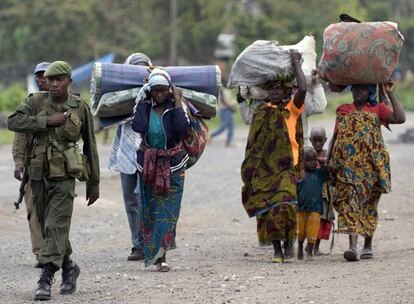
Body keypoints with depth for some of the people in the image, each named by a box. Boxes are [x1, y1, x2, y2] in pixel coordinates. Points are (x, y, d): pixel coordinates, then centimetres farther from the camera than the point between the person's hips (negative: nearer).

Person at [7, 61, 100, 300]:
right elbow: (14, 121, -13)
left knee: (55, 227, -13)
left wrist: (94, 183, 8)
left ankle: (46, 280, -17)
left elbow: (90, 146, 6)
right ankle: (69, 268, 33)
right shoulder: (37, 101, 1)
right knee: (48, 227, 13)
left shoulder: (81, 108, 0)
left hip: (65, 177, -3)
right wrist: (47, 121, -19)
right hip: (39, 175, 3)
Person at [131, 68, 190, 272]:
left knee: (168, 210, -6)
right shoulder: (144, 106, -1)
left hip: (172, 165, -2)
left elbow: (183, 127, -24)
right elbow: (138, 127, -20)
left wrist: (177, 102, -19)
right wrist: (142, 103, -14)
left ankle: (161, 256, -7)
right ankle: (154, 253, 15)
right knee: (151, 209, 5)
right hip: (148, 163, 2)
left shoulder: (175, 107, -5)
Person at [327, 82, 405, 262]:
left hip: (371, 164, 0)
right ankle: (352, 246, -25)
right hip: (347, 164, 0)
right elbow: (335, 137, 20)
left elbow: (400, 118, -5)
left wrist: (390, 94, -1)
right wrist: (327, 160, 10)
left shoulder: (378, 110, 11)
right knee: (349, 200, -15)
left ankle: (368, 245, 19)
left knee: (369, 203, 6)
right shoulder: (343, 111, 19)